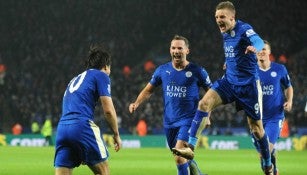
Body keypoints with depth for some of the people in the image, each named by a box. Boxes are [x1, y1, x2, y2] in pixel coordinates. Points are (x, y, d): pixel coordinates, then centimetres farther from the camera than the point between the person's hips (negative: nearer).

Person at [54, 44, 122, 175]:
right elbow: (108, 110, -1)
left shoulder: (75, 79, 31)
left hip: (62, 128, 7)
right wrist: (116, 134, 12)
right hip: (82, 126, -7)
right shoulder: (101, 75, 8)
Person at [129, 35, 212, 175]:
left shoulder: (197, 71, -6)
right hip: (169, 122, 5)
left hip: (188, 121, -5)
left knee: (179, 157, -20)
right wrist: (136, 104, -2)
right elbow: (148, 90, 14)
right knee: (183, 158, 16)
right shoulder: (162, 70, 3)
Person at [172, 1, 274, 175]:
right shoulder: (225, 34, 6)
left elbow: (259, 41, -38)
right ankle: (191, 148, -22)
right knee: (204, 103, -18)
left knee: (256, 127, 3)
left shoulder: (244, 29, -16)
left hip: (248, 85, -6)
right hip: (229, 81, 6)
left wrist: (254, 47, -59)